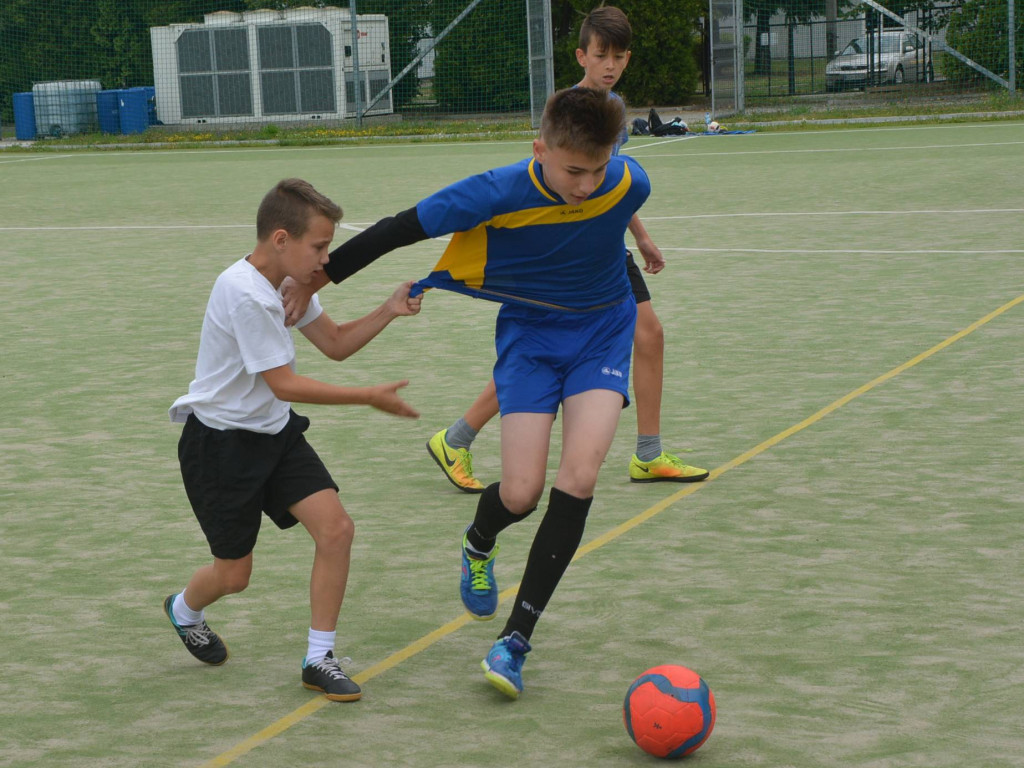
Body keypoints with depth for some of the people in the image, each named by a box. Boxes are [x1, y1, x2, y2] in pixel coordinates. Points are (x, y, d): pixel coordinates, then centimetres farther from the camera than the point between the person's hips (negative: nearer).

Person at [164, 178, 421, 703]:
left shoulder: (290, 281, 1)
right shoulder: (245, 294, -27)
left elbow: (336, 344, 10)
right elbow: (284, 384, -25)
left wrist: (388, 311, -7)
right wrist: (370, 398, -21)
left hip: (274, 432, 8)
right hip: (221, 442, -8)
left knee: (336, 528, -10)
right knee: (234, 572, 5)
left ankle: (319, 659, 1)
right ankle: (184, 609, 41)